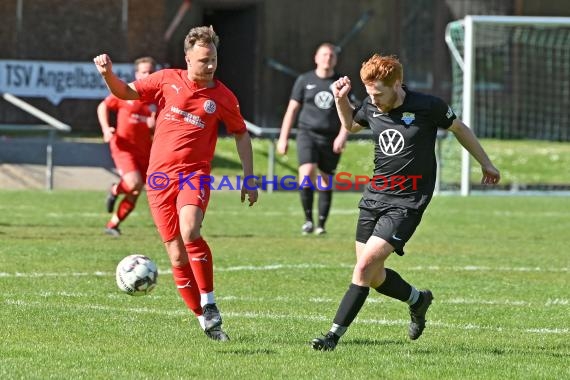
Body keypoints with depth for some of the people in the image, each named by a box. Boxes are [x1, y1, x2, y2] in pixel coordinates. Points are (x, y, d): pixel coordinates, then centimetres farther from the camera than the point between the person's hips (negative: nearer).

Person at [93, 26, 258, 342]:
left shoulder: (222, 97, 3)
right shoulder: (168, 80, 4)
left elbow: (241, 135, 14)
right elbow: (126, 93, 9)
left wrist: (249, 178, 9)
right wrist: (108, 74, -11)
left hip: (194, 173, -2)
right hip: (160, 175, 2)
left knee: (190, 232, -30)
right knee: (178, 257, 1)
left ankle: (209, 304, -15)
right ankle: (204, 320, 15)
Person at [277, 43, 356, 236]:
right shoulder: (304, 80, 5)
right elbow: (292, 109, 8)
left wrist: (342, 136, -15)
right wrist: (283, 138, 4)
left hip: (331, 139, 1)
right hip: (308, 134, -1)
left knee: (325, 182, 4)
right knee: (306, 173, -20)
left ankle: (321, 224, 14)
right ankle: (308, 219, -11)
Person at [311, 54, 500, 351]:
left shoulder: (427, 107, -13)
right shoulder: (371, 108, 1)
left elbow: (459, 129, 6)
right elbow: (350, 124, 25)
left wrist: (485, 163, 17)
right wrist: (341, 99, 6)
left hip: (407, 203, -6)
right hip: (374, 196, 6)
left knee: (365, 265, -17)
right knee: (372, 276, 7)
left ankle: (334, 335, -14)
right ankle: (418, 299, 36)